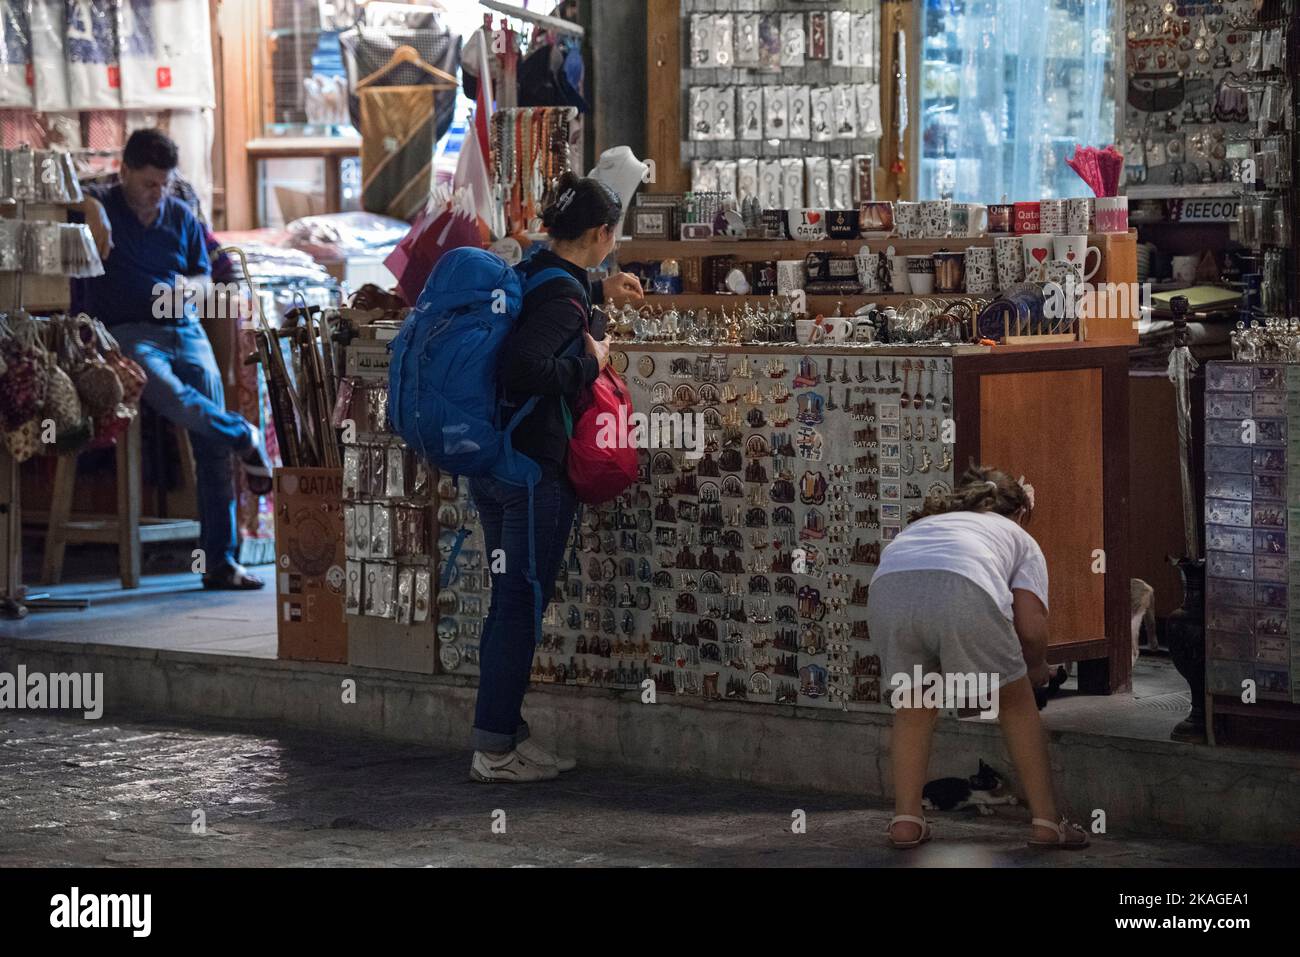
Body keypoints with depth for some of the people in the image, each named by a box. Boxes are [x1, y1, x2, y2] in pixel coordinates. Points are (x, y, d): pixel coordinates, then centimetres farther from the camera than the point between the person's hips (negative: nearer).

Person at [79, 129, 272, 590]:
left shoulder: (182, 216, 18)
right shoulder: (102, 207, 5)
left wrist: (189, 288, 0)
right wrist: (91, 209, -23)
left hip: (182, 327, 3)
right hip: (126, 332, -3)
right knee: (167, 391, -40)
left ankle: (220, 560, -15)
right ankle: (244, 437, -18)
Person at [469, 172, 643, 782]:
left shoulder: (528, 274, 10)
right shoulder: (563, 295, -17)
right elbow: (526, 367, -31)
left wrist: (597, 292, 39)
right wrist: (589, 365, -16)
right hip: (537, 471, -9)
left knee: (509, 604, 14)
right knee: (521, 608, -3)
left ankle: (506, 734, 20)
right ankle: (494, 750, 1)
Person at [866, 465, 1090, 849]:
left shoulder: (922, 524, 44)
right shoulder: (1019, 537, 33)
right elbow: (1030, 628, 16)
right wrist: (1036, 668, 37)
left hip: (886, 589, 3)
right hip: (963, 591, -3)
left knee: (913, 705, 27)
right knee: (1016, 703, 20)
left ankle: (906, 821, 23)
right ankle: (1046, 823, 21)